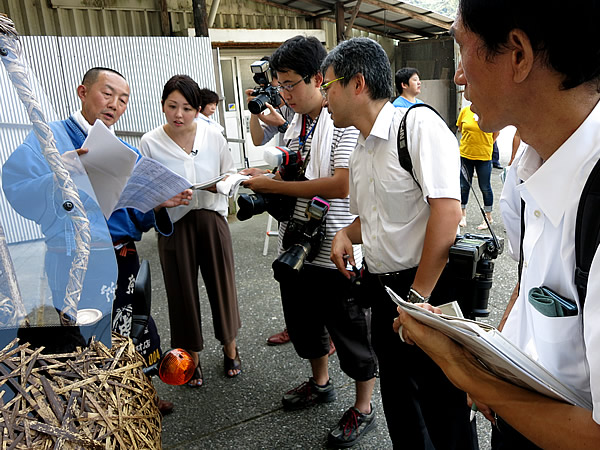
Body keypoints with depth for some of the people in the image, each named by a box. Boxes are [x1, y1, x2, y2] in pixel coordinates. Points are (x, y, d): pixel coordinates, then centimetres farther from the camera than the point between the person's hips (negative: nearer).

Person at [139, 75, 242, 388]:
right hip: (174, 225, -1)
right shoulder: (150, 143, -4)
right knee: (183, 290, 8)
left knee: (222, 283, 10)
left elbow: (230, 173, 10)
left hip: (212, 219, 1)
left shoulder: (213, 136, 0)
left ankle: (230, 347, 34)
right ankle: (192, 357, 30)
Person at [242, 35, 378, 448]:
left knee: (351, 334, 8)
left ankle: (363, 409, 29)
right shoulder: (297, 124, 11)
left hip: (337, 251, -9)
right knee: (303, 322, 24)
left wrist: (275, 186, -22)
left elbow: (341, 185, -27)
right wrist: (266, 182, 0)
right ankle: (320, 383, 48)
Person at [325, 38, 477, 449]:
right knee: (398, 401, 20)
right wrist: (346, 235, 1)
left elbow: (447, 212, -23)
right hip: (382, 291, 8)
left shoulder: (418, 123, -15)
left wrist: (418, 296, -21)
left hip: (430, 290, -8)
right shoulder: (359, 152, 12)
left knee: (443, 408, 7)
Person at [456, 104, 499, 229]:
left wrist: (487, 145, 3)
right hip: (465, 154, 2)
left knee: (485, 187, 5)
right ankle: (463, 216, 27)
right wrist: (468, 142, 8)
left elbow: (496, 133, 7)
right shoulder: (465, 111, -1)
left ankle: (488, 217, 21)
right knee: (464, 186, 9)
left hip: (484, 156, -2)